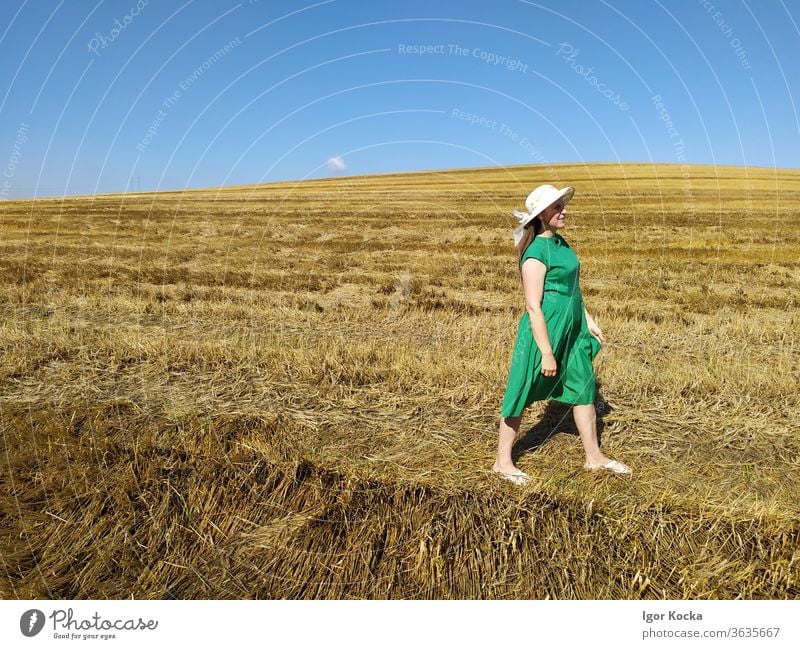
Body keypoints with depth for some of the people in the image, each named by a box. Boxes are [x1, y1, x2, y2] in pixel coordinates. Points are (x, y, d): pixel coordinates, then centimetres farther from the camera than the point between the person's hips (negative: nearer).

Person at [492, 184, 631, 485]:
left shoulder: (561, 243, 9)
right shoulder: (536, 253, -19)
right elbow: (533, 307, -21)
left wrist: (588, 320, 19)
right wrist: (546, 353, -21)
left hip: (572, 332, 9)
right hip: (545, 331, -9)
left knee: (583, 388, 16)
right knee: (521, 395, 3)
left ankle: (594, 457, 31)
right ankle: (503, 462, 18)